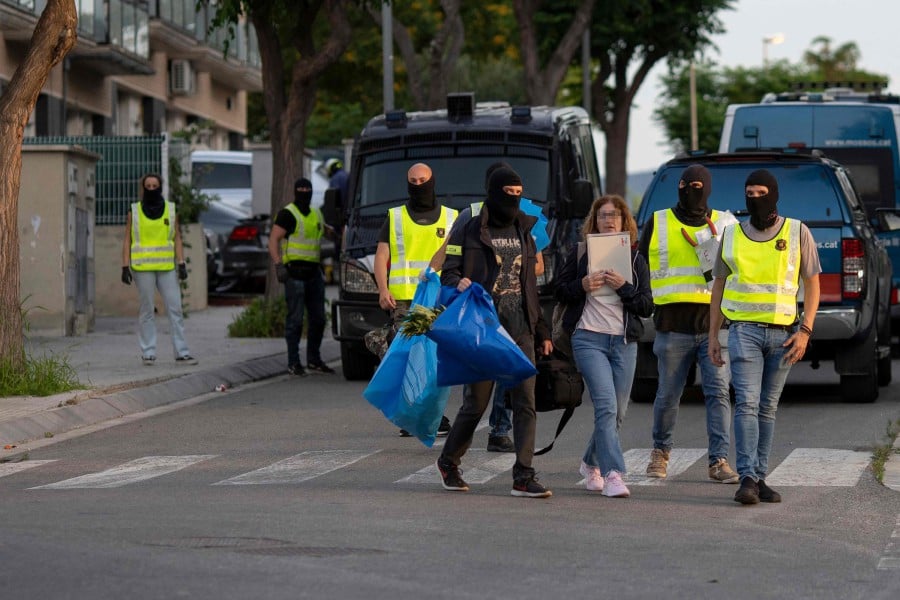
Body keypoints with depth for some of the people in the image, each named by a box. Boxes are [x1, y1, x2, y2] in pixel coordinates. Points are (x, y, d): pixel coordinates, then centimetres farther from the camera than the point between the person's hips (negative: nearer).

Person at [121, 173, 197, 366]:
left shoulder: (170, 210, 7)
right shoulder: (134, 212, 3)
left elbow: (177, 239, 6)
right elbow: (127, 241, 3)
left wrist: (182, 264, -4)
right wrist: (125, 268, -6)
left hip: (166, 268, 2)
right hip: (142, 267, -2)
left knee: (175, 308, -5)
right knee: (147, 310, -1)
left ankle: (181, 353, -4)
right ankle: (148, 354, 5)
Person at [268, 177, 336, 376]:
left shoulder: (316, 214, 17)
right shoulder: (287, 214, -5)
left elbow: (325, 230, 35)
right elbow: (273, 240, -11)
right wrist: (278, 265, -22)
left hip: (314, 272, 7)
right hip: (295, 272, -7)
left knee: (318, 318, 10)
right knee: (295, 319, -6)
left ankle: (314, 360, 20)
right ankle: (293, 363, -2)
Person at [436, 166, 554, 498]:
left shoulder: (523, 233, 17)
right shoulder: (470, 232, 1)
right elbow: (448, 273, -1)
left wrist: (541, 331, 21)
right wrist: (459, 283, -25)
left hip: (519, 330, 5)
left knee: (525, 402, -6)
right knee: (476, 403, 1)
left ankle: (523, 477, -7)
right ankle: (448, 462, 24)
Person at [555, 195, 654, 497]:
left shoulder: (635, 259, 9)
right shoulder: (581, 253, 6)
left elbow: (647, 306, 4)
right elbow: (560, 291, 9)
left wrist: (624, 287, -12)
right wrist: (582, 285, -11)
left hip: (625, 343, 3)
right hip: (589, 338, -3)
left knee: (617, 412, 8)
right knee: (606, 405, -18)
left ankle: (591, 463, 32)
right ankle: (613, 474, -22)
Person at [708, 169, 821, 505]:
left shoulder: (797, 233, 5)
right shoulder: (732, 235, 8)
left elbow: (812, 284, 6)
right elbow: (719, 286, 15)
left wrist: (805, 331, -4)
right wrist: (713, 335, 10)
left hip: (783, 332, 1)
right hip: (744, 330, -1)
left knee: (767, 408, 6)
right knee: (746, 403, -13)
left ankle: (760, 478, 11)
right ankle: (747, 479, -18)